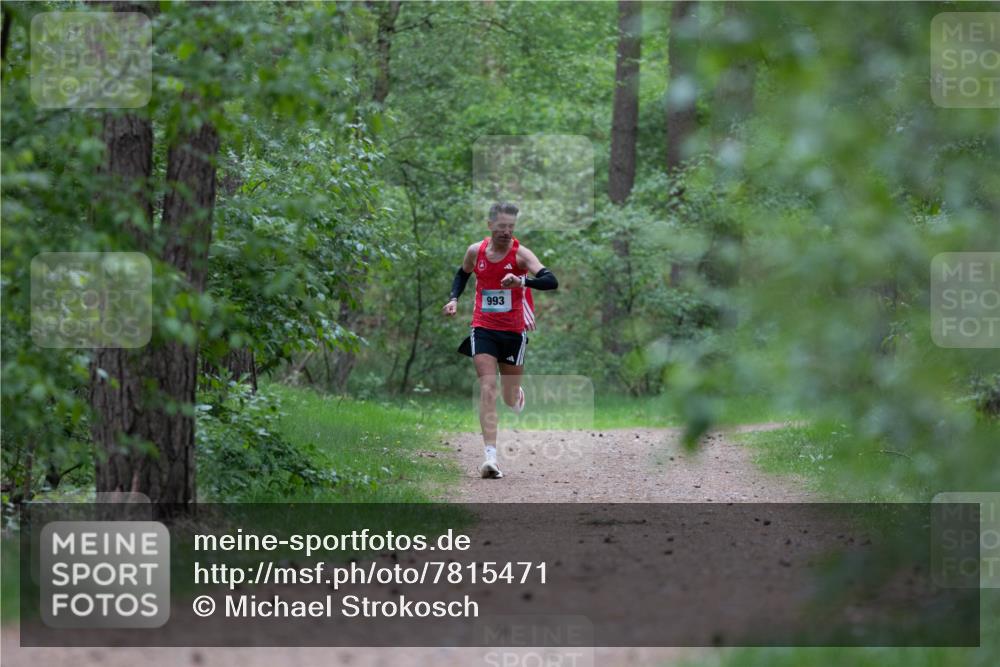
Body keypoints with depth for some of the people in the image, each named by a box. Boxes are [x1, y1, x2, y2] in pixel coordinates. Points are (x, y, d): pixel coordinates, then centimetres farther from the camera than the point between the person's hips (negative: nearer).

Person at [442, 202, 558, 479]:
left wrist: (522, 281, -43)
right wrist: (454, 298, 4)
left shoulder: (520, 254, -13)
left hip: (514, 330, -1)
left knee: (510, 399, 10)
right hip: (483, 328, 1)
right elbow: (463, 274, 21)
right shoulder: (475, 251, -2)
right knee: (487, 388, -15)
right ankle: (491, 455, -20)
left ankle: (518, 394, 51)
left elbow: (551, 281, -26)